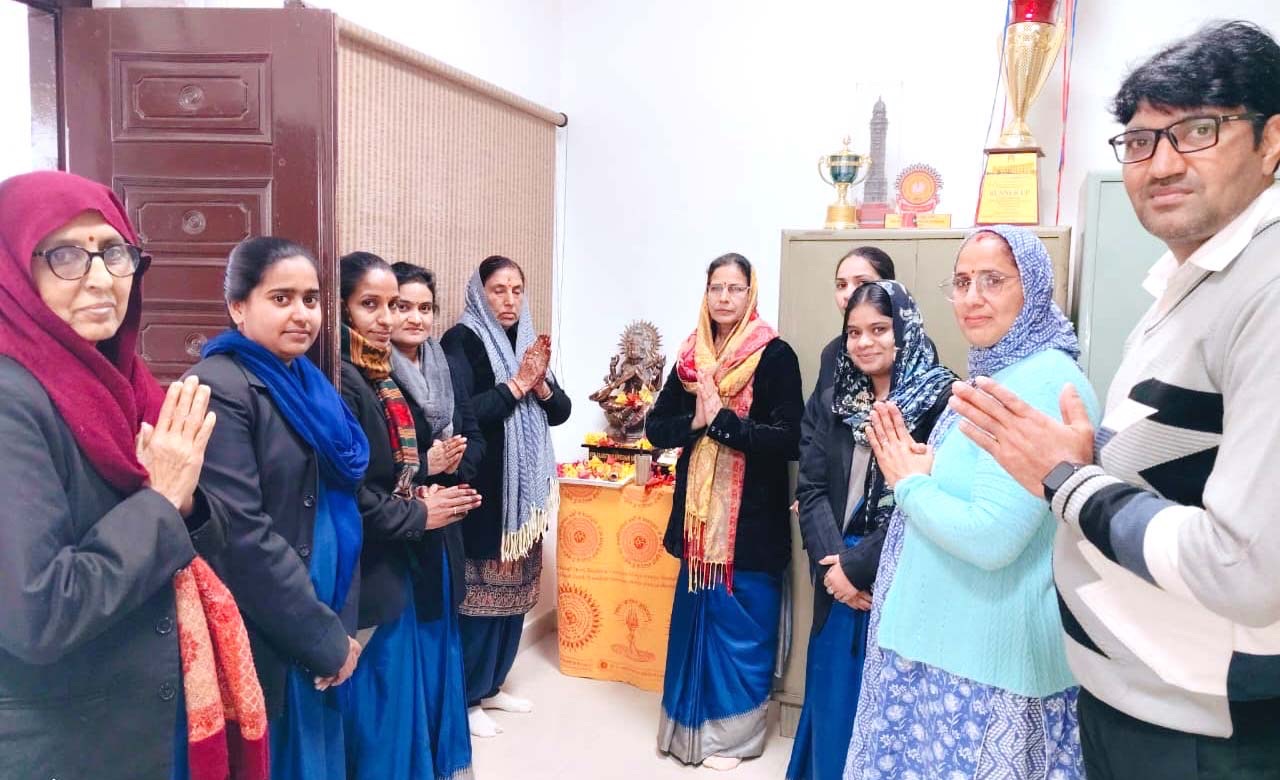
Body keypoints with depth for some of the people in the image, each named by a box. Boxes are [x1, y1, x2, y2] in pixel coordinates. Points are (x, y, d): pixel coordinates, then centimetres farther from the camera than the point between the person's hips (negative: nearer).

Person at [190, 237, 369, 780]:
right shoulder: (218, 388, -17)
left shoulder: (304, 384, 8)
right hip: (258, 644, -7)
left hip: (315, 637, 8)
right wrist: (326, 638, -15)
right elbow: (242, 537, -22)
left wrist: (339, 627, 3)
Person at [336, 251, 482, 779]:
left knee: (408, 701, 19)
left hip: (406, 567, 9)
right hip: (370, 573, -9)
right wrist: (416, 515, -13)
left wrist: (427, 473, -1)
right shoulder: (339, 379, -17)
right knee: (378, 713, 4)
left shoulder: (388, 374, 11)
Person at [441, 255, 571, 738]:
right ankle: (467, 697, 15)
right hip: (481, 490, -7)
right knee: (480, 593, 0)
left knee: (515, 590, 14)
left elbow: (560, 411, 8)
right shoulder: (462, 341, -9)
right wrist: (516, 384, -19)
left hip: (525, 489, 7)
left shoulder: (528, 341, 11)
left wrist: (540, 384, -11)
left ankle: (491, 686, 29)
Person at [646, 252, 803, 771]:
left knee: (740, 629, 5)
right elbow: (656, 428, 6)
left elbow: (790, 440, -15)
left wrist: (723, 419, -20)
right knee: (696, 621, 14)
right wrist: (694, 422, -13)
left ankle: (732, 733, 21)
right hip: (699, 513, 5)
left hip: (752, 518, -5)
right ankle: (692, 724, 31)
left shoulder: (775, 356, -8)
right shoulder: (690, 356, 7)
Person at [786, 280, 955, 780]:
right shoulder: (834, 401, 7)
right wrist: (831, 564, -12)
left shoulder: (941, 400, -10)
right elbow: (811, 489, 2)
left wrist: (858, 566, -16)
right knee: (833, 701, 17)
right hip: (837, 581, 5)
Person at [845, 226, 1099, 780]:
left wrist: (909, 483, -13)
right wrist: (919, 469, 0)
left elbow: (992, 537, -28)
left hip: (989, 656, -9)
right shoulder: (999, 376, 11)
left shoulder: (1042, 383, -21)